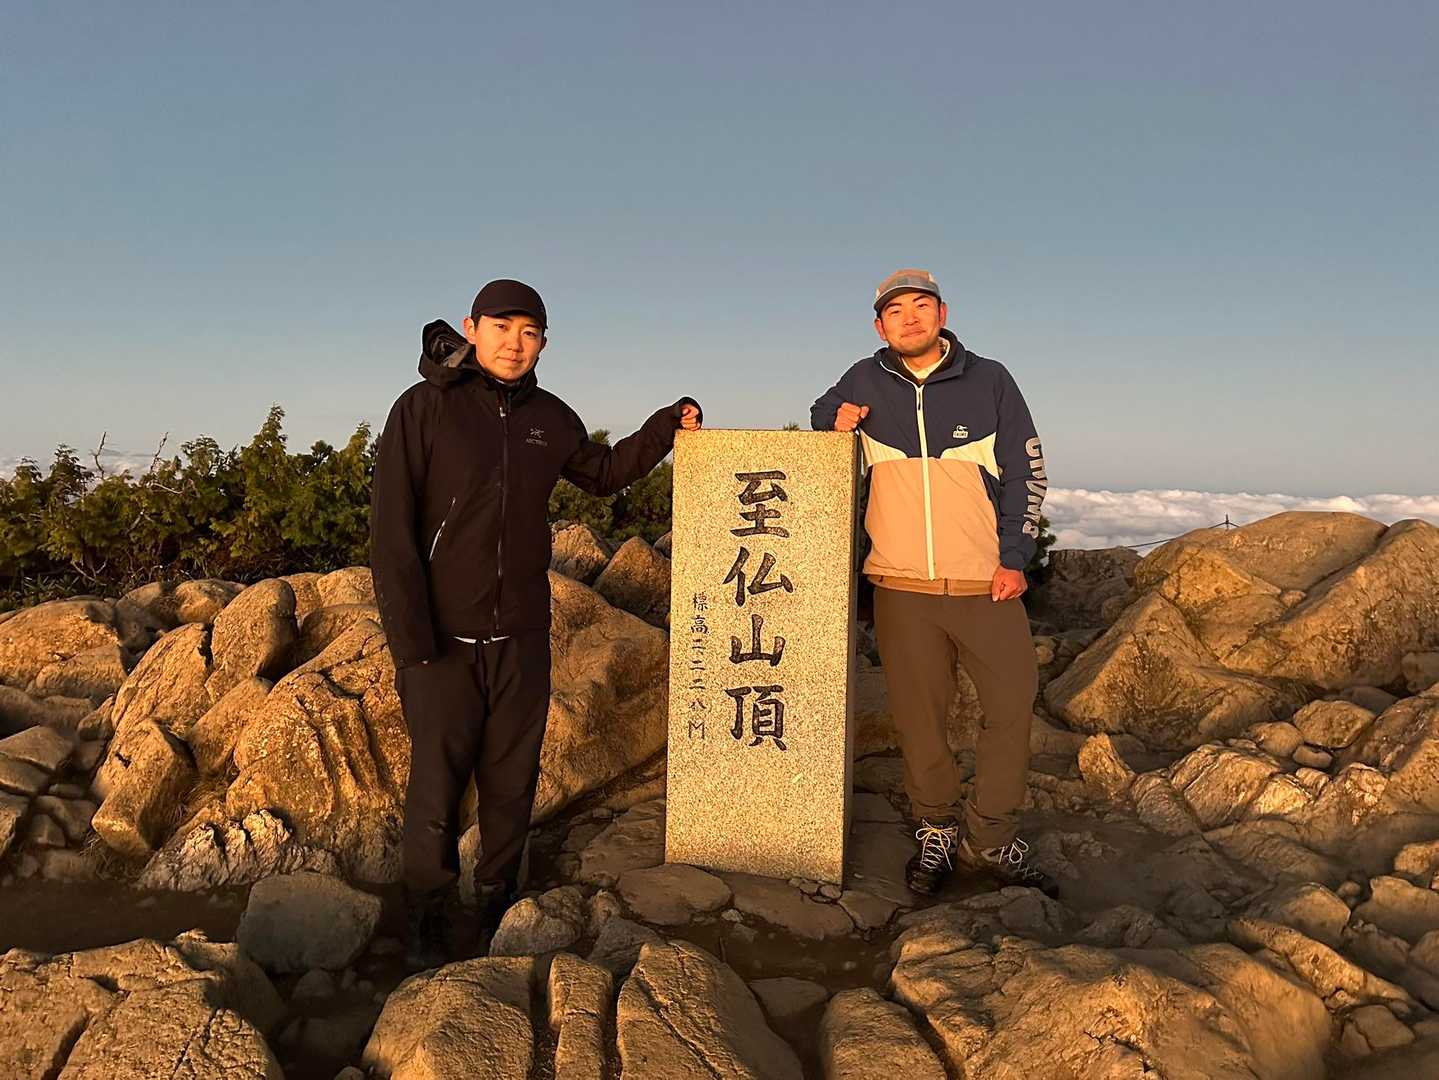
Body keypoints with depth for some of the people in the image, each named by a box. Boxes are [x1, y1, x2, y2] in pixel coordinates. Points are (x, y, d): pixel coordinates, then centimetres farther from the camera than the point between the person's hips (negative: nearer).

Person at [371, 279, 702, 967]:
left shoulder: (550, 418, 6)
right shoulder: (424, 408, -8)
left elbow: (603, 473, 25)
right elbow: (391, 531, -12)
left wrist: (667, 425, 13)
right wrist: (411, 640, -17)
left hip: (522, 637, 4)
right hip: (442, 638, -4)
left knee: (512, 780, 12)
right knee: (438, 782, 1)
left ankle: (497, 899, 33)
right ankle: (424, 911, 25)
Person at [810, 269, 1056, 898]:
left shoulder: (989, 380, 3)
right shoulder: (864, 382, 6)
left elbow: (1026, 470, 5)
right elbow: (821, 415, 25)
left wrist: (1014, 557, -3)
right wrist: (836, 422, 0)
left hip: (986, 582, 0)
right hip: (901, 585, 0)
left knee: (1013, 703, 1)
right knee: (918, 716, 5)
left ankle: (989, 838, 17)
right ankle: (936, 831, 23)